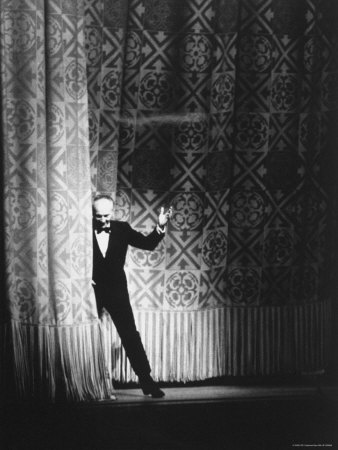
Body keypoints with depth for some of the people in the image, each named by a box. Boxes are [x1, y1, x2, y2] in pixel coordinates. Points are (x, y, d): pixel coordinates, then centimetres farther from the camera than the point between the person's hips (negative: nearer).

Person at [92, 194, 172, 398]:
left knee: (131, 336, 0)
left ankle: (147, 381, 5)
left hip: (116, 289, 1)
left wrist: (160, 227, -19)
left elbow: (148, 244, -4)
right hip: (91, 290, -1)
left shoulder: (122, 229, 0)